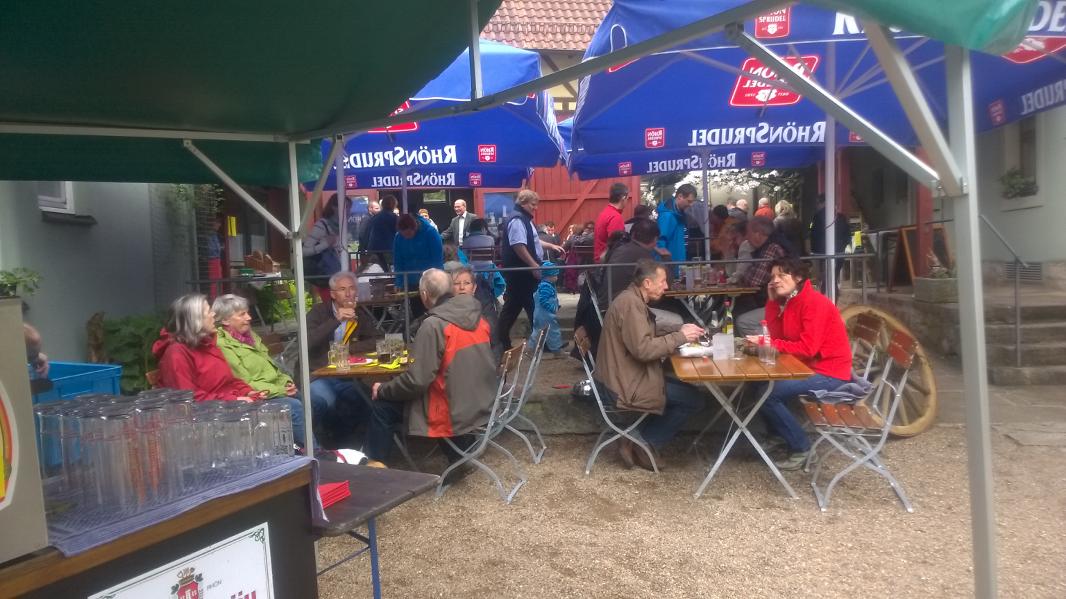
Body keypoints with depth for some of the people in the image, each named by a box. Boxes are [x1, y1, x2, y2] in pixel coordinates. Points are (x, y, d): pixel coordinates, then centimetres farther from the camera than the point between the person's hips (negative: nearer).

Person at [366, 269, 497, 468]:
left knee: (382, 405, 6)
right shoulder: (477, 317, 4)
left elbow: (416, 381, -19)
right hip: (483, 406, 8)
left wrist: (382, 389, -2)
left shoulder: (434, 325, -19)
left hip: (456, 414, -8)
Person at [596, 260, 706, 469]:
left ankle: (640, 441, 14)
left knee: (683, 389, 20)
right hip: (624, 384, -10)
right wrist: (679, 337, -18)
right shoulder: (630, 303, -20)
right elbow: (642, 349, -28)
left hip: (623, 377, 10)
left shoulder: (632, 300, 13)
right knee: (694, 399, -4)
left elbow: (646, 340, 14)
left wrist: (681, 333, 3)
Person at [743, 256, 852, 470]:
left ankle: (801, 448, -4)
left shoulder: (815, 302, -19)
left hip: (829, 372, -9)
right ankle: (780, 434, 21)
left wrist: (769, 344, -24)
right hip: (806, 365, 9)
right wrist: (773, 300, -5)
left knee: (767, 394, -20)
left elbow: (808, 348, -26)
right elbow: (775, 336, -1)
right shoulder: (786, 300, 7)